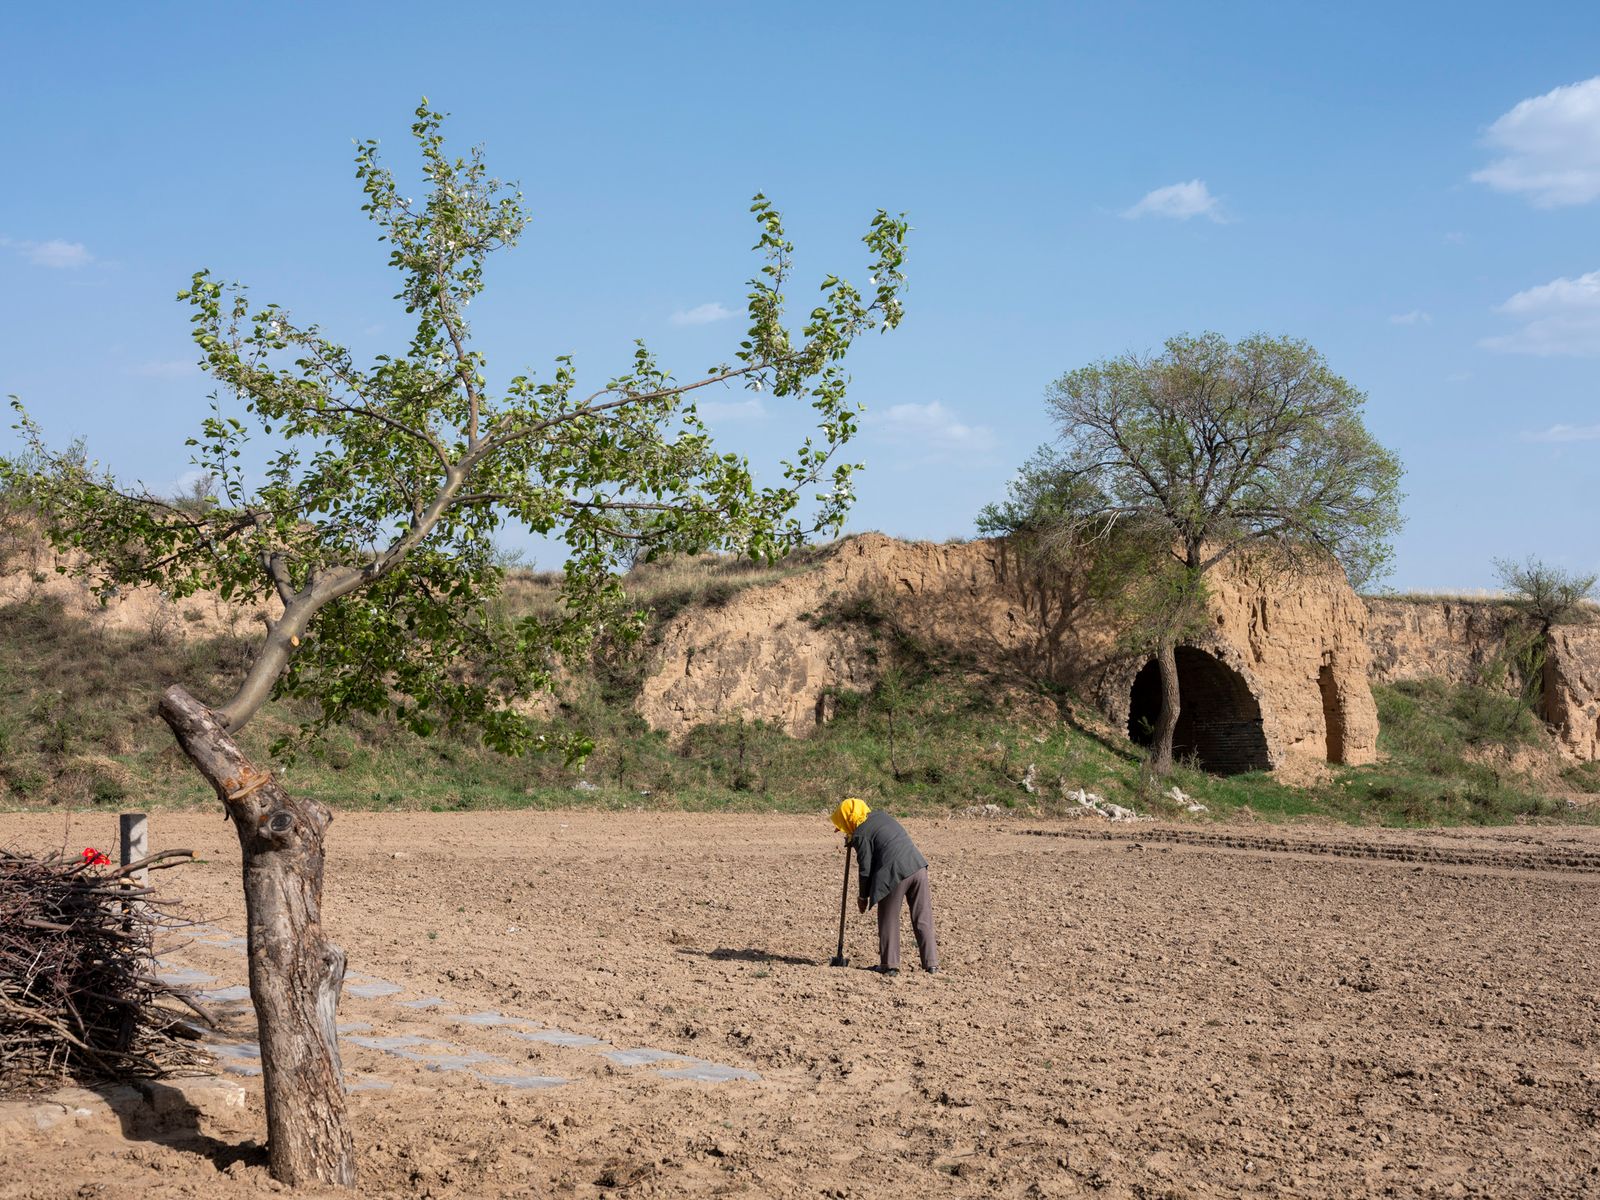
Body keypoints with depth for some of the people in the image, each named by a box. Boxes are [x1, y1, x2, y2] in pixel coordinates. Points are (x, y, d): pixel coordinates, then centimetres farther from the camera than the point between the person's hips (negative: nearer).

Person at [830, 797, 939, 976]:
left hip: (895, 874, -6)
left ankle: (890, 964, 13)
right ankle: (931, 963, 10)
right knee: (923, 918, 10)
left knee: (889, 920, 10)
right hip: (918, 866, 7)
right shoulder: (881, 816, 19)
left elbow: (866, 868, -2)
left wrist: (863, 896, 10)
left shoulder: (860, 834, -2)